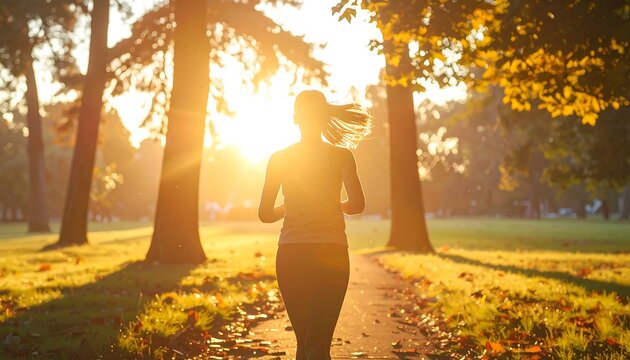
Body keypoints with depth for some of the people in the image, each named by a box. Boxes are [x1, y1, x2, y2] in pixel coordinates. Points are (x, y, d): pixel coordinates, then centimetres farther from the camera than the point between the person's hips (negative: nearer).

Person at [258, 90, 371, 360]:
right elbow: (357, 204, -11)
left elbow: (265, 214, 5)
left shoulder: (279, 158, 4)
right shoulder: (341, 156, 1)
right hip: (331, 255, -2)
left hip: (291, 256, 2)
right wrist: (336, 206, 11)